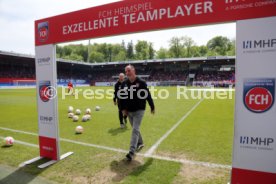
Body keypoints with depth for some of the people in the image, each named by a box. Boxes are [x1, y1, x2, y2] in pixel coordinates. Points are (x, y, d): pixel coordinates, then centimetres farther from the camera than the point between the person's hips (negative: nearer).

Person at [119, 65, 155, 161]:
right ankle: (140, 143, 41)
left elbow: (148, 95, -6)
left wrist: (152, 107, 0)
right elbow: (121, 96, 6)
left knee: (135, 130, -9)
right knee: (135, 129, 18)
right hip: (129, 110, 5)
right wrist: (123, 109, -1)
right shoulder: (124, 83, 1)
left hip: (139, 110, -5)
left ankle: (131, 152, -7)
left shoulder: (141, 82, -11)